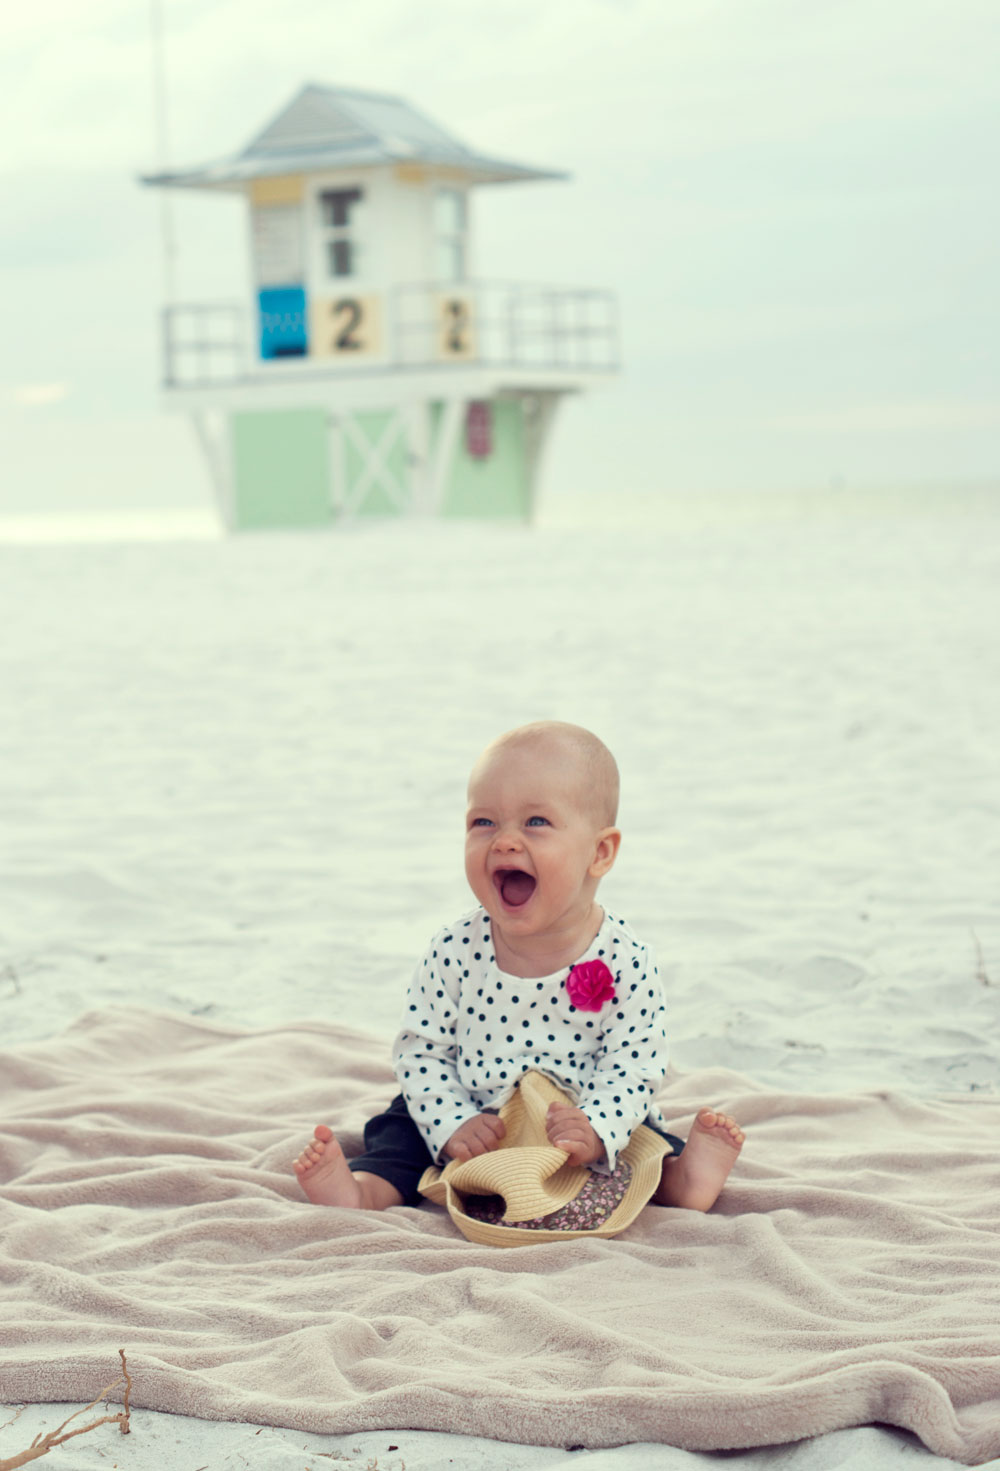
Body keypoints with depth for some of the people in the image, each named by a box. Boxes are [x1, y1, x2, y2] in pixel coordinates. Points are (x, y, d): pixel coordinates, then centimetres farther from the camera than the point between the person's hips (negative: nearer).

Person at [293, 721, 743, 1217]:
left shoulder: (627, 965, -18)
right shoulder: (455, 951, -14)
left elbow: (632, 1071, -17)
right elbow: (419, 1050, -7)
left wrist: (594, 1133, -36)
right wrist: (454, 1125, -22)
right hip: (475, 1131, 2)